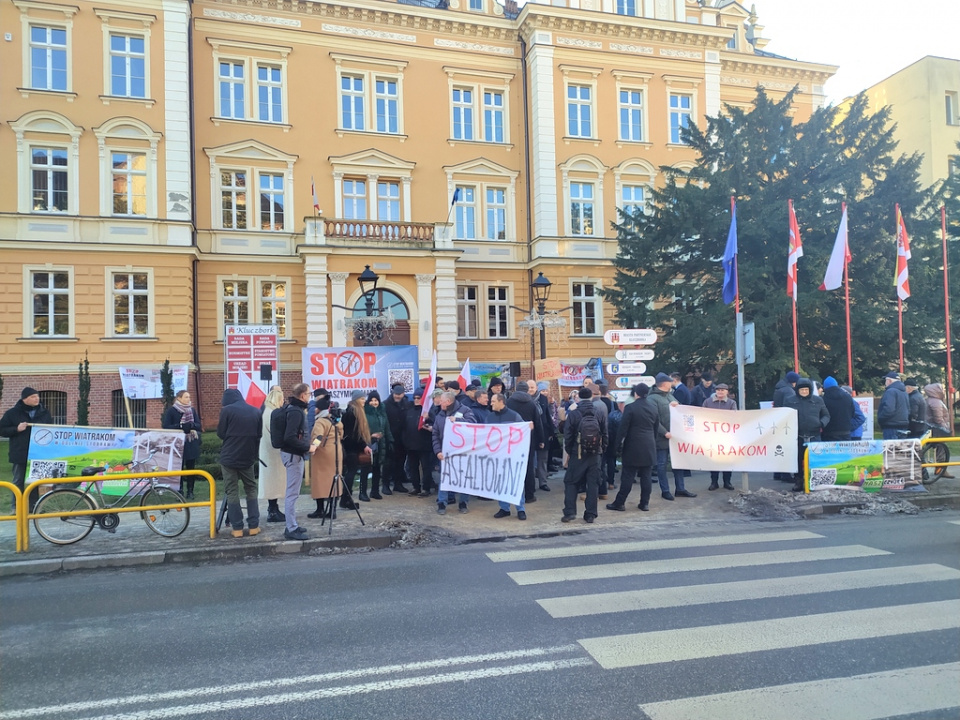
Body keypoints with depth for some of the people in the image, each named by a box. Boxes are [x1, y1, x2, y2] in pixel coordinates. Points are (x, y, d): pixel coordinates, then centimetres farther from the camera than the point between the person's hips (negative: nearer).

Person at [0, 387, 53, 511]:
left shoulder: (45, 413, 8)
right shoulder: (12, 413, -1)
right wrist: (17, 429, -16)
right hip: (20, 454, -2)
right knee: (18, 482, 4)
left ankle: (34, 506, 16)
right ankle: (16, 507, 13)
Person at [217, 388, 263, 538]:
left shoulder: (227, 410, -6)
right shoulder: (256, 411, 7)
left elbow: (221, 434, -2)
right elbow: (259, 434, 10)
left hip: (229, 457, -3)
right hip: (248, 457, 4)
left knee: (232, 492, 3)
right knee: (251, 489, 13)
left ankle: (237, 528, 2)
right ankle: (253, 526, 9)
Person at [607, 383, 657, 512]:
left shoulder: (630, 408, -11)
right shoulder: (653, 408, 8)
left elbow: (623, 428, -12)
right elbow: (656, 428, 14)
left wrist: (619, 444, -4)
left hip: (633, 447, -5)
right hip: (649, 447, 5)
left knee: (628, 476, -1)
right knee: (646, 476, 8)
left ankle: (619, 503, 4)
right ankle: (645, 503, 12)